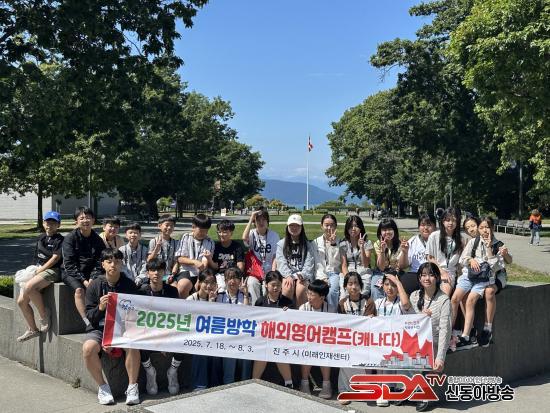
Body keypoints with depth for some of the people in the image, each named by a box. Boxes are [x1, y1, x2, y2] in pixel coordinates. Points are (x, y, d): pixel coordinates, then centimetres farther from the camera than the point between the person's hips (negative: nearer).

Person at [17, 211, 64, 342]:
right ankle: (32, 329, 15)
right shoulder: (41, 238, 17)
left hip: (52, 271, -8)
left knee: (29, 287, -34)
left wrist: (40, 270, -11)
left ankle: (44, 313, -12)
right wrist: (36, 270, 8)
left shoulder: (59, 239, -5)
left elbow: (55, 257, -12)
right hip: (39, 270, 8)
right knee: (21, 301, 1)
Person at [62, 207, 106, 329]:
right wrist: (83, 280, -18)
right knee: (79, 289, -32)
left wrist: (92, 279, -14)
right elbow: (69, 264, -9)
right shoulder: (70, 238, -2)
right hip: (71, 273, -3)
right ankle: (87, 322, -33)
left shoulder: (97, 240, 7)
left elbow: (99, 263, 4)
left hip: (90, 274, 3)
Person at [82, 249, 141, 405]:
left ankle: (132, 386, -13)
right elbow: (89, 315, 4)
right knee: (88, 348, -30)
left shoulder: (129, 285, 1)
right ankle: (102, 386, -8)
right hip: (99, 328, 1)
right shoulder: (95, 285, 2)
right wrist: (100, 307, -19)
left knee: (132, 345, -32)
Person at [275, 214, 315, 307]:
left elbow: (309, 264, 2)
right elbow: (282, 263, 2)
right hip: (287, 276, 0)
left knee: (301, 289, -33)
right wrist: (290, 276, -15)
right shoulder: (281, 244, 14)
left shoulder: (307, 245, 14)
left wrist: (302, 275, -17)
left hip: (303, 277, 0)